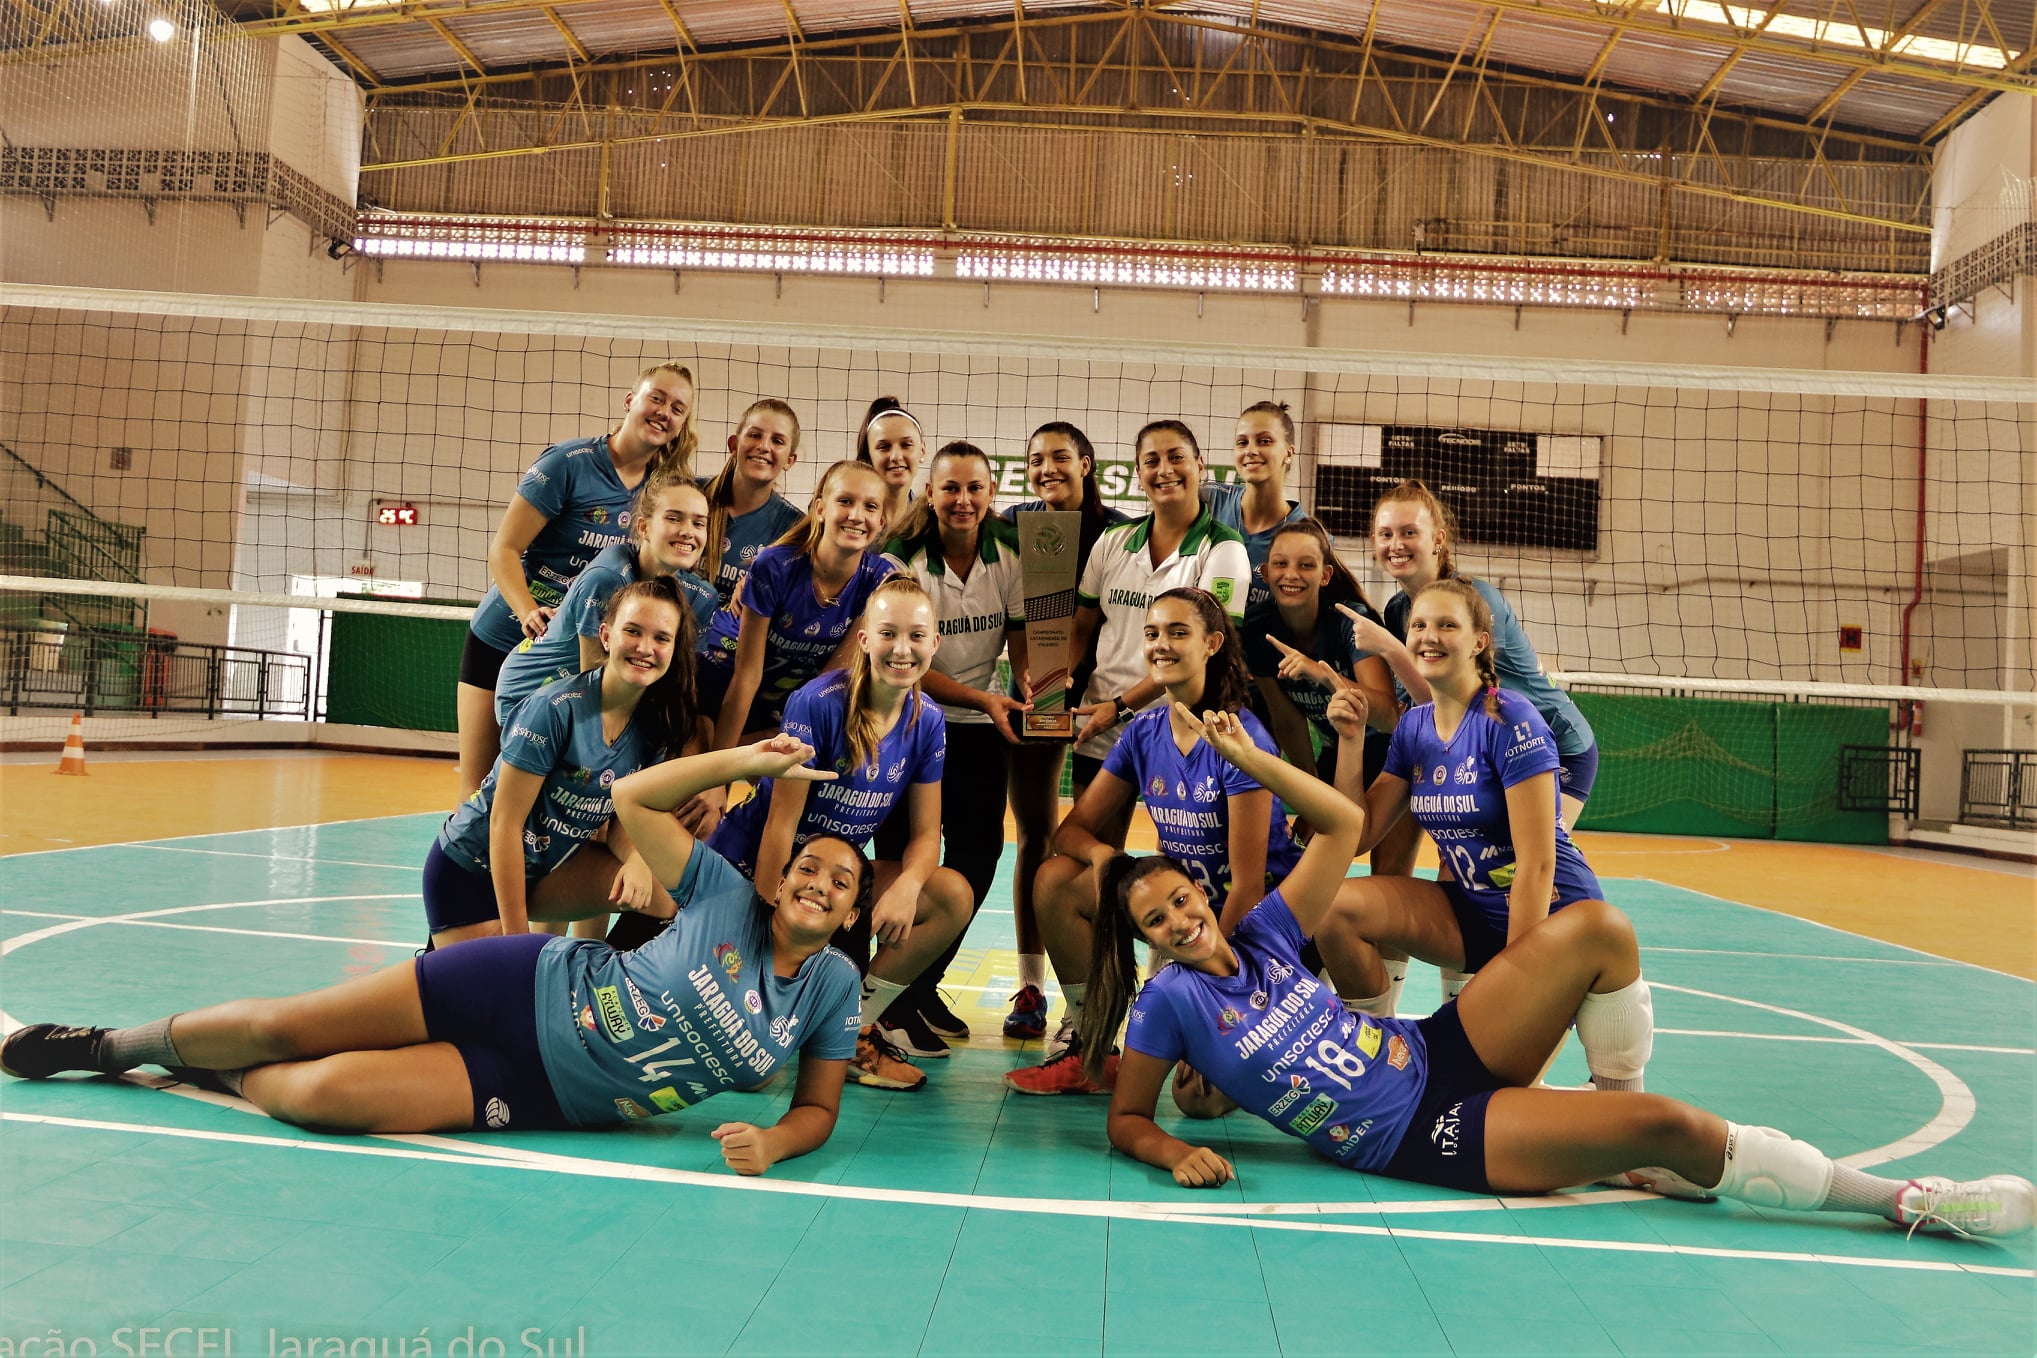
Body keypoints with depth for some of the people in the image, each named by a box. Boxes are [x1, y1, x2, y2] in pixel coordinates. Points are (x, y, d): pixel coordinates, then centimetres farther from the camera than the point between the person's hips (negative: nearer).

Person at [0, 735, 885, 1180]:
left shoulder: (833, 989, -4)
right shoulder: (726, 896, -6)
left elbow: (818, 1106, 2)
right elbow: (631, 798, -2)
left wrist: (774, 1143, -20)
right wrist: (745, 759, -10)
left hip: (542, 1093, 0)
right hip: (530, 988, 0)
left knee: (321, 1093, -16)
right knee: (276, 1027, -3)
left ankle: (230, 1082, 18)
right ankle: (114, 1045, 27)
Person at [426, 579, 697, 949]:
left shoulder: (655, 726, -7)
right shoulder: (555, 709, -25)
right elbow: (505, 823, -22)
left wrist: (636, 860, -24)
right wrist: (517, 937, -20)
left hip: (550, 868, 5)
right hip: (470, 870, -5)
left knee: (666, 892, -16)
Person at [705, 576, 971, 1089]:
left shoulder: (928, 722, -4)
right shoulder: (818, 704, -21)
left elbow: (925, 833, -3)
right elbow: (781, 823, -20)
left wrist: (907, 886, -26)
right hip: (755, 868, -6)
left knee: (953, 896, -16)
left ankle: (855, 1029, -6)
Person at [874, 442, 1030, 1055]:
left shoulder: (1011, 553, -6)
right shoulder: (902, 561, -15)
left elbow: (1022, 640, -6)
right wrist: (981, 699, -26)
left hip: (983, 726, 4)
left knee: (978, 853, 4)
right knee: (906, 858, -5)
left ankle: (925, 986, 23)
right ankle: (896, 1002, 9)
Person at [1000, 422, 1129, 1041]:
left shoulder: (1117, 531, -4)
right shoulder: (1015, 523, 4)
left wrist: (1063, 672, -21)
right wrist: (1029, 676, -15)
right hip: (1030, 696, 3)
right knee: (1033, 837, 5)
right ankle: (1030, 988, 13)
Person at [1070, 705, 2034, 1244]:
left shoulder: (1262, 934, 4)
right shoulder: (1171, 1001, -9)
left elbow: (1344, 825, 7)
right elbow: (1125, 1119, -4)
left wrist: (1247, 755, -1)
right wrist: (1177, 1153, -26)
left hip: (1439, 1051, 7)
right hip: (1427, 1137, -7)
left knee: (1596, 927, -11)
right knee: (1669, 1124, -20)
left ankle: (1631, 1147, 6)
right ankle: (1905, 1200, 0)